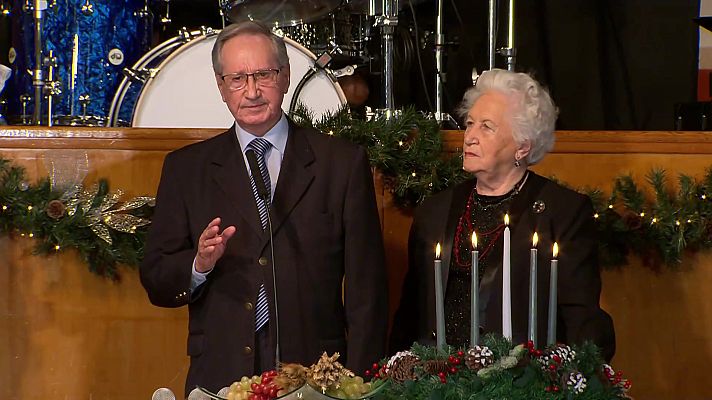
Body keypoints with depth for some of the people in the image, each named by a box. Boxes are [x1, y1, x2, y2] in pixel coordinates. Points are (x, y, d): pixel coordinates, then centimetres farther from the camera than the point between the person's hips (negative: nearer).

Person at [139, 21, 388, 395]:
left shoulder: (343, 163, 3)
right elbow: (155, 281, 4)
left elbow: (366, 289, 0)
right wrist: (200, 264, -17)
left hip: (316, 378, -1)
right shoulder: (185, 168, 7)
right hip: (220, 377, 1)